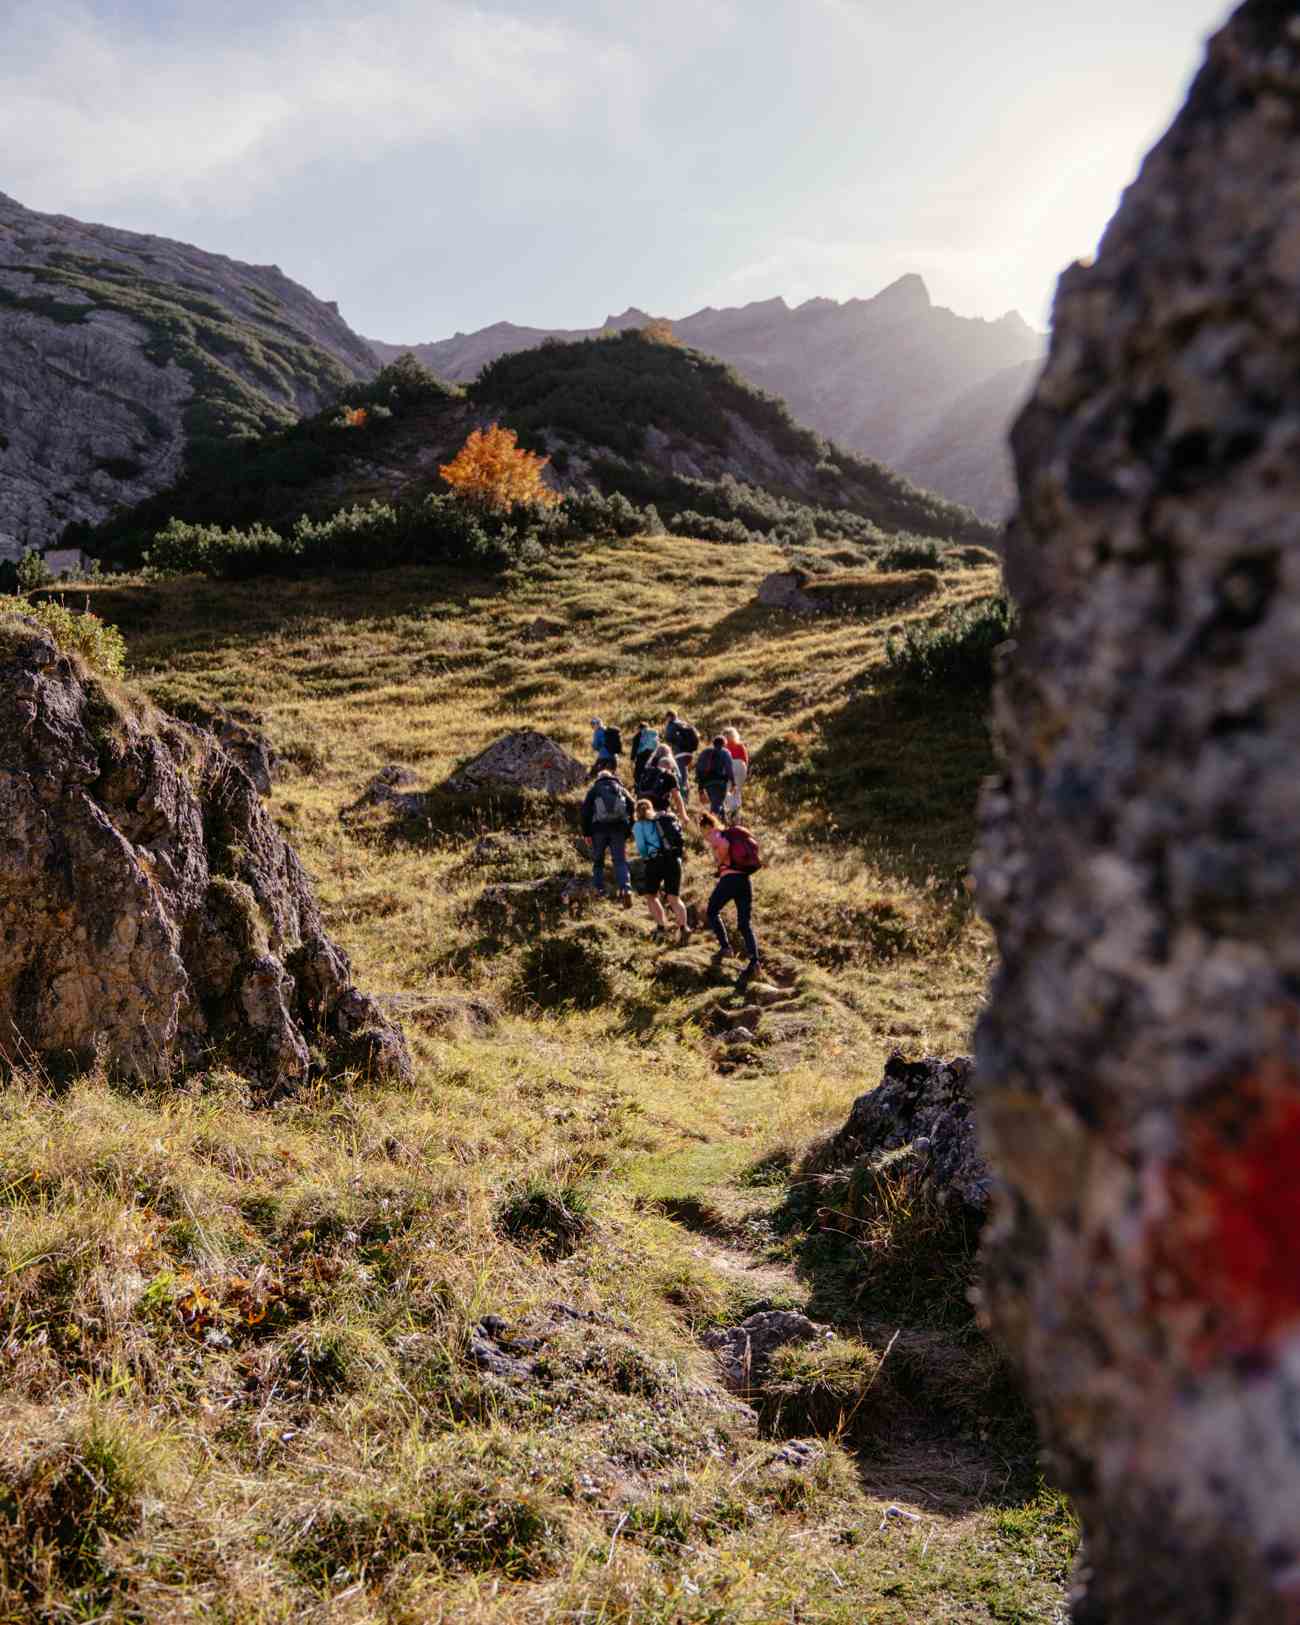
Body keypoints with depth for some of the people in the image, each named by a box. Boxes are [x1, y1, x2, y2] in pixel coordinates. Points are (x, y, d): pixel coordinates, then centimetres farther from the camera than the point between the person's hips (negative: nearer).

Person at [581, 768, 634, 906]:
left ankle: (599, 889, 15)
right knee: (620, 861, -1)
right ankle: (626, 888, -20)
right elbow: (632, 808, 9)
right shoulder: (621, 790, 17)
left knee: (598, 860, 17)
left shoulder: (594, 790, 12)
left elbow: (586, 811, 2)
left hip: (599, 828, -1)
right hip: (619, 829, 1)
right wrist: (628, 832, 9)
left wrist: (587, 833, 2)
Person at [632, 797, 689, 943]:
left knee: (651, 895, 16)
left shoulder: (639, 825, 7)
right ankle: (683, 927, -11)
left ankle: (661, 926, 2)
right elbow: (681, 841, 9)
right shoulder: (668, 818, 17)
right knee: (674, 898, 8)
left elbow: (641, 849, -2)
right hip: (674, 860, 3)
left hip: (656, 861, -3)